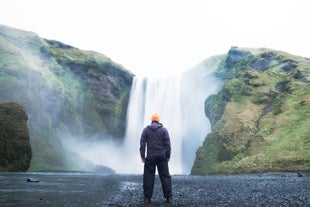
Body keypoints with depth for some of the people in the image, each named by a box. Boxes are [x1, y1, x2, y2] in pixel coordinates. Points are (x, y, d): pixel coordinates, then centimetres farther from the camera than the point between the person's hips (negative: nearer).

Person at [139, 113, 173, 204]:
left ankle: (147, 197, 5)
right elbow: (167, 144, -1)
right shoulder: (164, 129, 2)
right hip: (162, 156, 0)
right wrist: (168, 156, 5)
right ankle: (169, 197, 6)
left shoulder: (146, 129, 3)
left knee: (148, 176, 5)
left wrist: (142, 156, 2)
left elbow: (142, 143, -1)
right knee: (165, 176, 6)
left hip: (150, 156, 0)